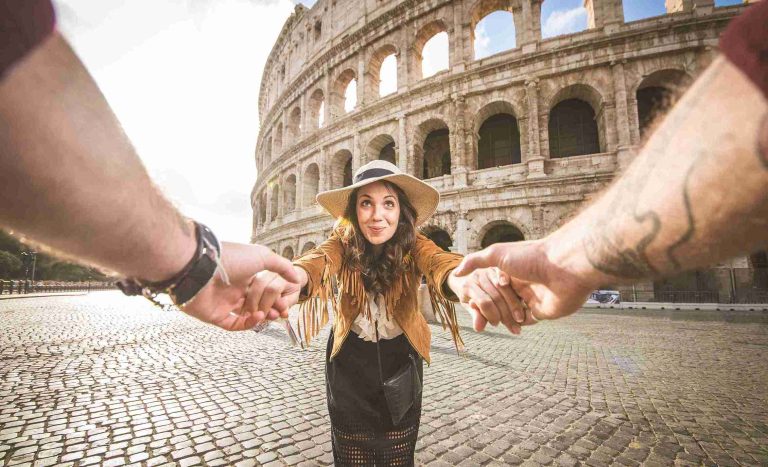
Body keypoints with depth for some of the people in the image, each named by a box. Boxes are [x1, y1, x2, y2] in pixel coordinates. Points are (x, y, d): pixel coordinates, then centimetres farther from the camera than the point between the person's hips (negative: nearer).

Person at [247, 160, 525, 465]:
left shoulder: (413, 246, -19)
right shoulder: (343, 243, -18)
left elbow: (439, 260, -41)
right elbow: (319, 258, -40)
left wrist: (462, 279, -67)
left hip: (399, 362, 0)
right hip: (349, 365, 0)